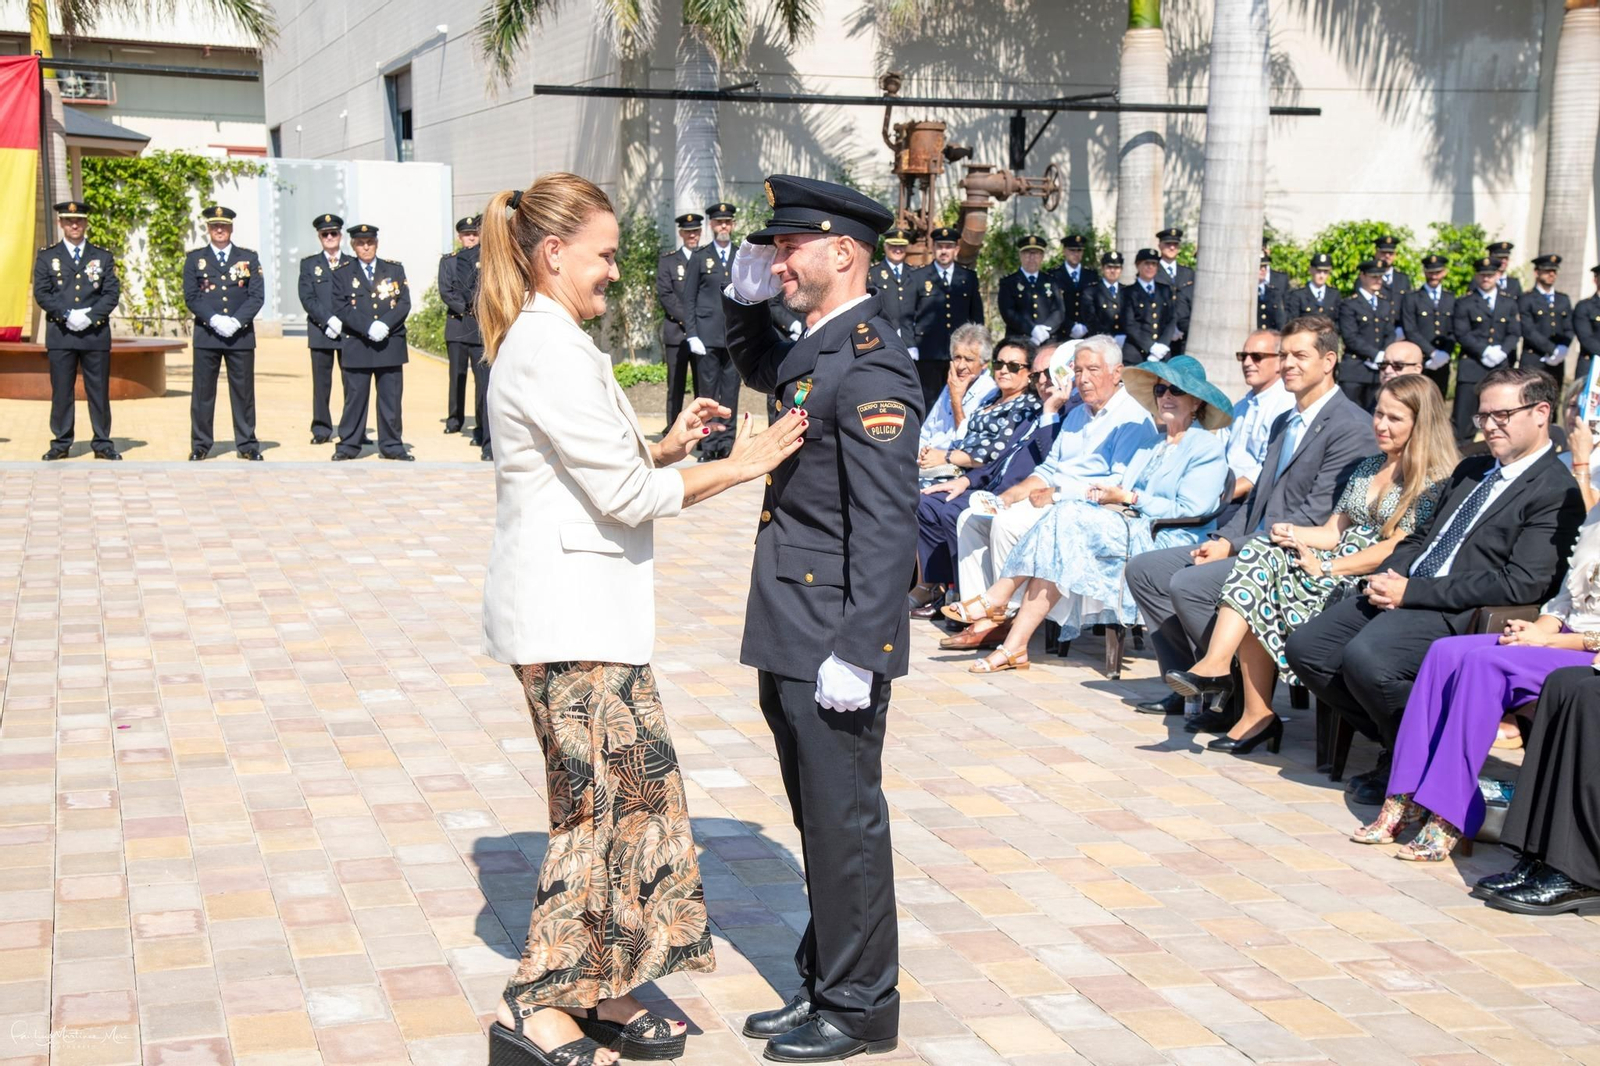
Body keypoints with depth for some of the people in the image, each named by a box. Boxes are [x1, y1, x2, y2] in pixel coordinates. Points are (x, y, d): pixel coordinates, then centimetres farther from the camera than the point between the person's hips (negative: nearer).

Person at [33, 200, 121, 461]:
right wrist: (68, 315, -14)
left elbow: (112, 293, 2)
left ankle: (102, 443, 8)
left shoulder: (103, 257, 10)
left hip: (96, 333, 0)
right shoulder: (46, 256, 8)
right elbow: (41, 294, 0)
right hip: (60, 333, 0)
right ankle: (61, 443, 9)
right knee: (61, 391, 1)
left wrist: (89, 316, -12)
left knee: (99, 391, 2)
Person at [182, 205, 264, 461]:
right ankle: (200, 445, 9)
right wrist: (215, 320, -13)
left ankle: (247, 445, 10)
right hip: (206, 334, 0)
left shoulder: (249, 258, 8)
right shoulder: (195, 259, 8)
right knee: (203, 392, 1)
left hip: (241, 334, 0)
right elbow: (191, 297, 1)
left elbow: (257, 296, 1)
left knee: (244, 391, 3)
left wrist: (236, 321, -12)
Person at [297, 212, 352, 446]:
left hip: (349, 331, 0)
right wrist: (328, 320, -12)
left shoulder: (353, 264, 11)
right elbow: (307, 299, 1)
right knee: (321, 383, -1)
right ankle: (321, 429, 5)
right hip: (320, 331, 0)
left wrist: (342, 322, -9)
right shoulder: (309, 264, 11)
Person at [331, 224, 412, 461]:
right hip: (356, 346, -1)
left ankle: (391, 445, 11)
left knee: (391, 397, 4)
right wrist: (369, 327, -17)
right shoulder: (343, 275, 7)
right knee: (355, 397, 1)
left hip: (391, 345, 1)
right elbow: (343, 308, -3)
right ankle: (348, 445, 9)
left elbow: (404, 303, 2)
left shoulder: (395, 270, 10)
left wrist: (385, 324, -14)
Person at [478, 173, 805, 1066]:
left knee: (636, 791, 12)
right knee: (609, 801, -4)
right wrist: (739, 465, -10)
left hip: (583, 605, 10)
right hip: (569, 613, -10)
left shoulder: (550, 341, 16)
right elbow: (622, 494, -17)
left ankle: (600, 991, 21)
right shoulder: (550, 349, -17)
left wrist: (666, 446, 6)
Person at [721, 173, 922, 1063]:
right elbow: (760, 369, 36)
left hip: (834, 642, -10)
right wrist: (748, 298, 15)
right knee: (818, 815, 18)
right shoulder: (817, 349, 11)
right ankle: (825, 985, 31)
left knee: (845, 820, 2)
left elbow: (888, 523, -23)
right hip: (789, 637, 10)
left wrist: (855, 652, -25)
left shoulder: (872, 366, -18)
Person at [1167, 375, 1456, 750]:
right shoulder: (1366, 467, 23)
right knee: (1261, 552, -22)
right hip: (1341, 571, 7)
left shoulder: (1433, 480, -2)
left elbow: (1397, 548, -12)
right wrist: (1293, 533, -4)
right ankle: (1215, 663, -30)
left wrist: (1325, 567, -17)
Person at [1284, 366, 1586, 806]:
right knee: (1305, 647, -6)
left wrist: (1411, 591, -17)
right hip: (1404, 594, 9)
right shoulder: (1471, 470, 22)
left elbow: (1521, 585, -17)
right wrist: (1389, 577, 2)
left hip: (1460, 616, -9)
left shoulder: (1556, 493, -7)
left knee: (1365, 656, -32)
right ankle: (1396, 742, 9)